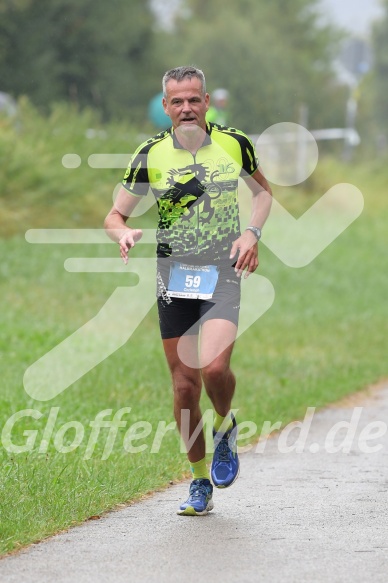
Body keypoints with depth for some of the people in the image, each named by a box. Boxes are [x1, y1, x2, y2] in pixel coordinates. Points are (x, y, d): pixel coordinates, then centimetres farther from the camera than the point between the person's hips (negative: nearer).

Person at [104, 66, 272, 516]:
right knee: (184, 383, 2)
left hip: (223, 273, -1)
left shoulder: (234, 144, -1)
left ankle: (224, 426, 11)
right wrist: (125, 233, -20)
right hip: (173, 276, 1)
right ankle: (200, 483, 18)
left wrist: (251, 232, 0)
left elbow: (262, 190, 17)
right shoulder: (151, 154, -2)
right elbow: (115, 215, 3)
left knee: (213, 367, -23)